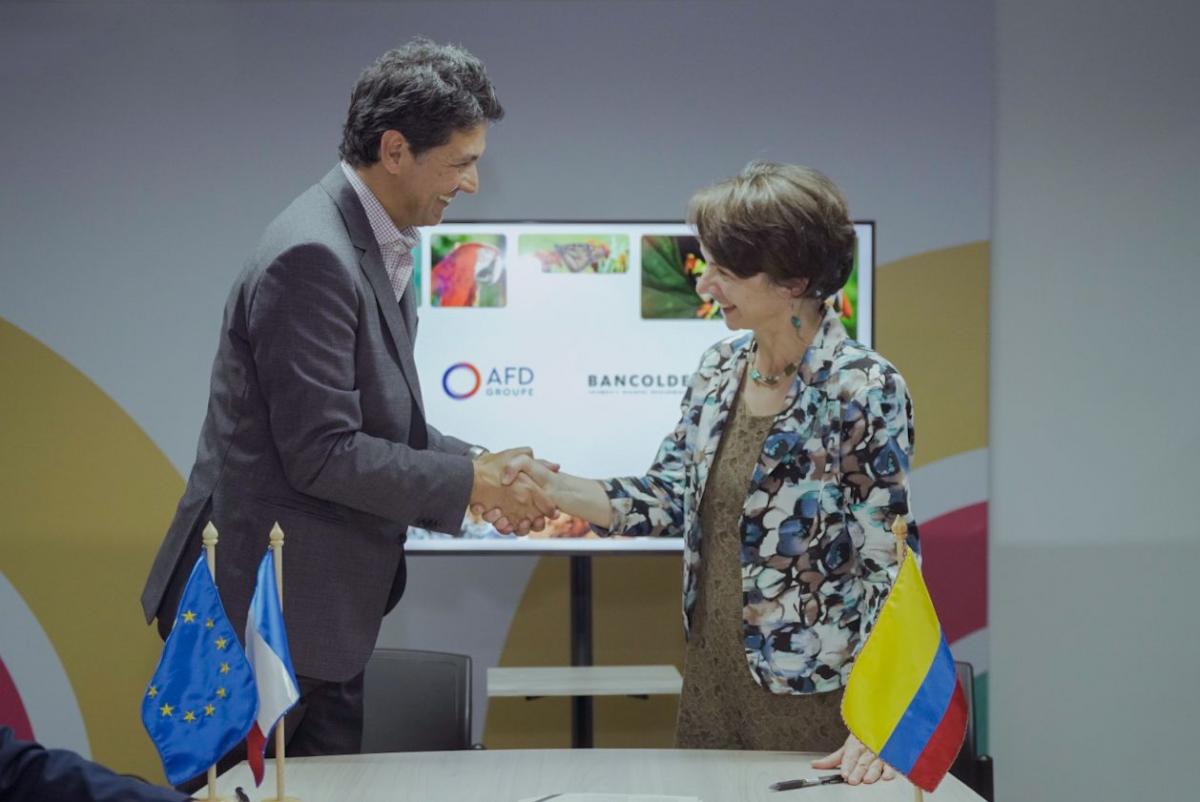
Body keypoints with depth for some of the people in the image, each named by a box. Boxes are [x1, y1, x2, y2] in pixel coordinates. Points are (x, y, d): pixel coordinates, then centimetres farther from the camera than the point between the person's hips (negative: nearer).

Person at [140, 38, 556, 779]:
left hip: (321, 609, 10)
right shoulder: (313, 257, -21)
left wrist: (481, 466, 2)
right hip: (267, 613, -10)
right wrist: (472, 483, -14)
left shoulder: (378, 244, 9)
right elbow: (321, 454, -23)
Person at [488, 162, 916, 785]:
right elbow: (667, 500, 7)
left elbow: (890, 566, -17)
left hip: (814, 704, -7)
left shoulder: (864, 391, -17)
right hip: (711, 681, 7)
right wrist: (553, 488, -6)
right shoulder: (720, 371, 4)